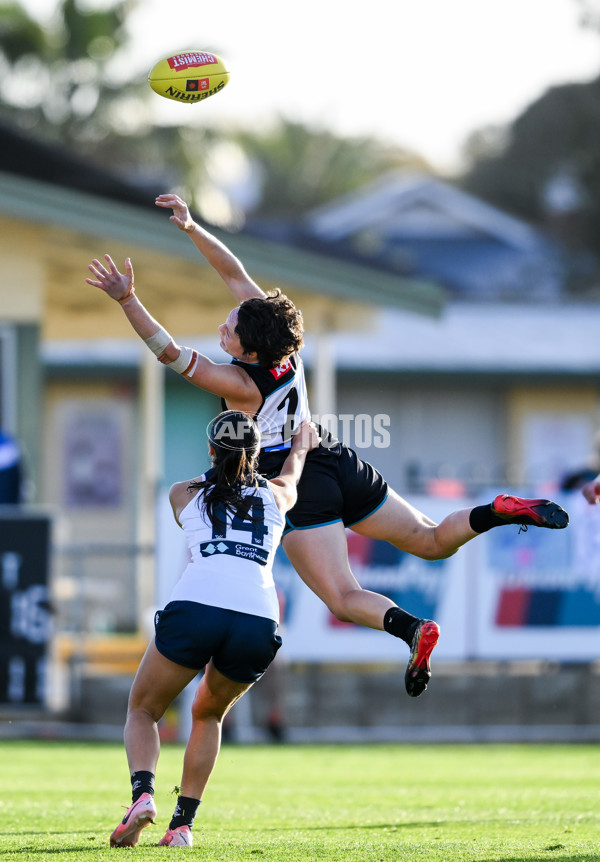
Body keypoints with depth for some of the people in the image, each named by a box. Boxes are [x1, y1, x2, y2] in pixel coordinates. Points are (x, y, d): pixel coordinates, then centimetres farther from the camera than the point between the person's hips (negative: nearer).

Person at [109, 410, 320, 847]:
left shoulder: (183, 494, 22)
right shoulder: (277, 496, 25)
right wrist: (300, 448, 75)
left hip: (194, 609, -2)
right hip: (259, 620, 2)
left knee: (142, 711, 17)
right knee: (209, 714, 28)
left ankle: (143, 793, -12)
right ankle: (183, 823, 14)